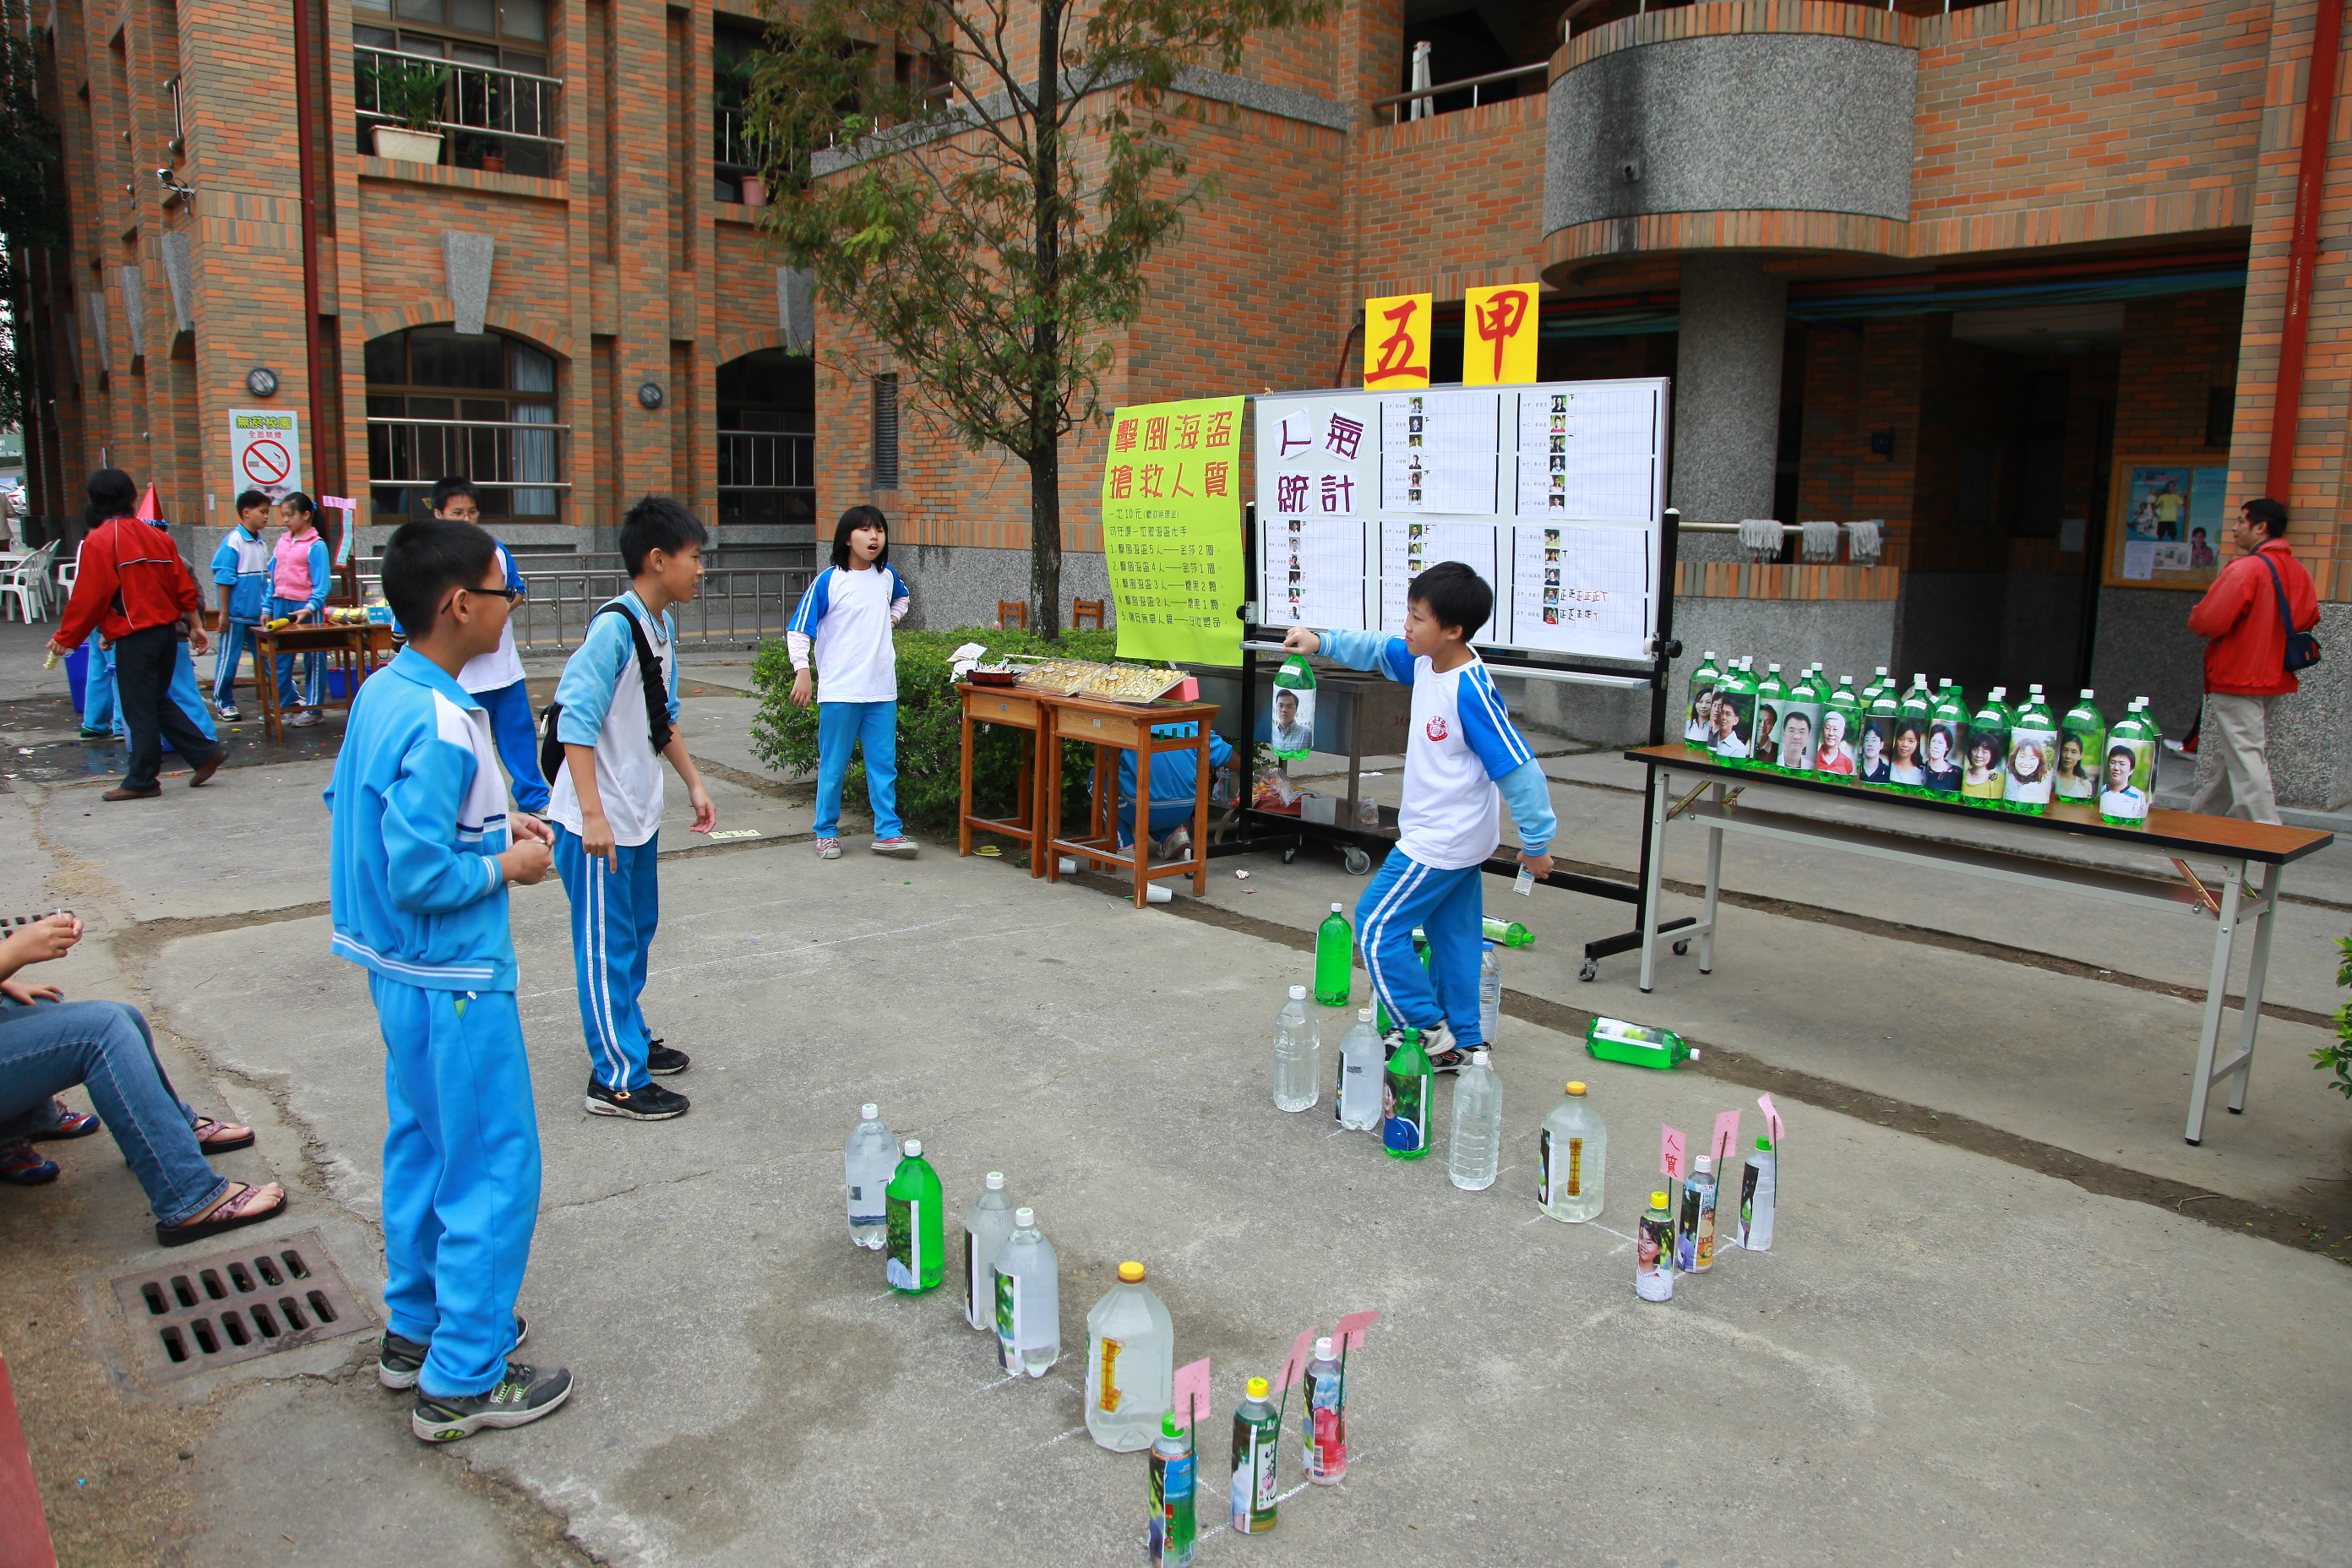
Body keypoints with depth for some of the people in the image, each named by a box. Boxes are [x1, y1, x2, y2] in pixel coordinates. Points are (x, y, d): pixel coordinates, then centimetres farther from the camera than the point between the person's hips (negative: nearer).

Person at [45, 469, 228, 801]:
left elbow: (88, 597, -12)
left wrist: (64, 638, -2)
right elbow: (183, 585, 10)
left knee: (139, 709, 2)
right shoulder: (156, 536, 7)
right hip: (167, 632, 6)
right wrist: (196, 625, 18)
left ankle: (141, 781, 10)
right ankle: (206, 752, 14)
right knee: (158, 701, 19)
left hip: (133, 639, -6)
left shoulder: (98, 541, -10)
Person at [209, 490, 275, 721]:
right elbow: (223, 579, -13)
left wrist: (266, 610, 14)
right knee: (229, 658, 5)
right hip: (237, 614, -6)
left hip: (258, 614, 6)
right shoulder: (234, 541, -12)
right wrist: (224, 613, -13)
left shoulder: (261, 544, 8)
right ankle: (223, 701, 15)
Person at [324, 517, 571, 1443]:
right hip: (454, 983, -10)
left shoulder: (381, 694, 4)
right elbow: (417, 875, -28)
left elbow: (352, 805, 16)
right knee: (493, 1174, 1)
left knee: (422, 1149, 21)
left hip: (400, 974, 10)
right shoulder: (441, 729, -26)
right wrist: (506, 866, -12)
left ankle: (415, 1328, 36)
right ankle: (462, 1382, 12)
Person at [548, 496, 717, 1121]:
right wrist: (592, 814, -26)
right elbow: (576, 722, -23)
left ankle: (629, 1039, 35)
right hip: (600, 821, -9)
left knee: (637, 930, 19)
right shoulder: (613, 628, -20)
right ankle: (616, 1079, 6)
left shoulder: (663, 625, 9)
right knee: (607, 945, -2)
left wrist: (694, 783, 18)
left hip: (640, 814, 9)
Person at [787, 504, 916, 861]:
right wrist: (802, 672, -13)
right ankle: (826, 832, 17)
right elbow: (797, 630, -5)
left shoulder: (887, 577, 8)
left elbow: (902, 597, 33)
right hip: (840, 692, -4)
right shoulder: (828, 581, -7)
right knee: (833, 767, 5)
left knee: (884, 765, 5)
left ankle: (888, 833, 11)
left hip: (882, 690, 4)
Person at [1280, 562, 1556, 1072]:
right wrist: (1321, 642, 4)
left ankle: (1430, 1032, 7)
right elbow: (1377, 651, 19)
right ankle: (1462, 1044, 26)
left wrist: (1537, 842, -17)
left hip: (1438, 841, -9)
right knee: (1453, 936, 16)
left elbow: (1518, 768, -24)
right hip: (1457, 840, 9)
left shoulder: (1470, 691, -27)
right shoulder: (1426, 662, -1)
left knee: (1376, 927, -2)